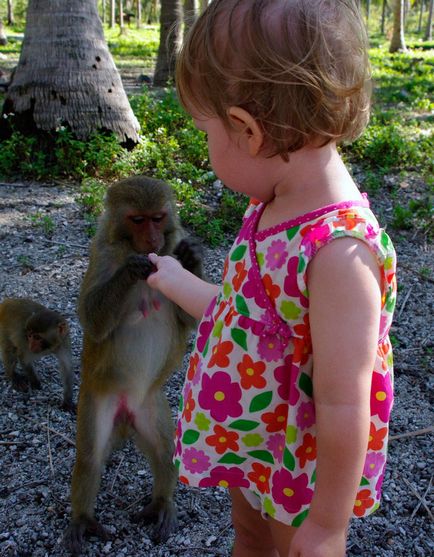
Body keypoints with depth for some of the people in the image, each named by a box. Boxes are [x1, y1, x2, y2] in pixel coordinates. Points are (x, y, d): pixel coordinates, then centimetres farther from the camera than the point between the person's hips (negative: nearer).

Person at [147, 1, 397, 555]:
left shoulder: (337, 250, -36)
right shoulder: (277, 205, -8)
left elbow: (343, 407, -30)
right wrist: (178, 283, 18)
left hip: (304, 468, -7)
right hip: (250, 439, 8)